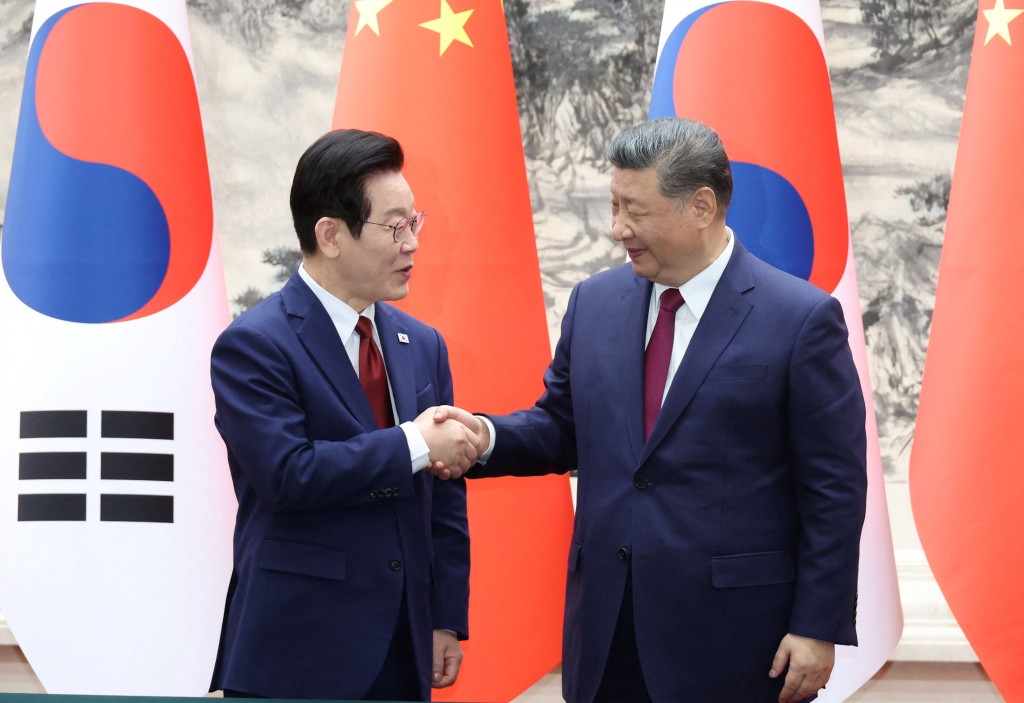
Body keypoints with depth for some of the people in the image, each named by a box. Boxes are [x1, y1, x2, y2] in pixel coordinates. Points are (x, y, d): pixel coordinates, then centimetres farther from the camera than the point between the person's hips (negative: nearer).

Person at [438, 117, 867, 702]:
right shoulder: (595, 302, 8)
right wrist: (487, 437, -5)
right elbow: (562, 428, 16)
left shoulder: (802, 319, -9)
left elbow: (835, 490, -8)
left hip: (729, 640, -5)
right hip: (607, 631, 5)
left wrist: (819, 629, -10)